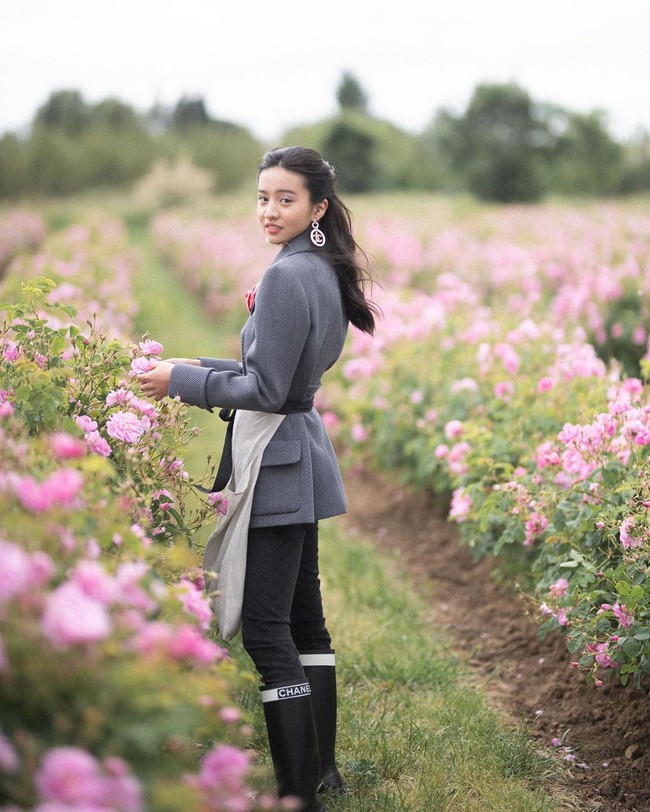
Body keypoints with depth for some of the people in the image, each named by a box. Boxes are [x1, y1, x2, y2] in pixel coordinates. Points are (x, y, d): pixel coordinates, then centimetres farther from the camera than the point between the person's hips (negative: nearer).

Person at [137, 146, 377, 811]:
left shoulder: (286, 276, -18)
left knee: (266, 629, -8)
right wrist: (200, 366, 18)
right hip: (303, 460, 10)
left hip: (277, 465, -10)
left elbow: (265, 391, -19)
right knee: (304, 617, 16)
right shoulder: (326, 273, 12)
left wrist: (180, 380, -10)